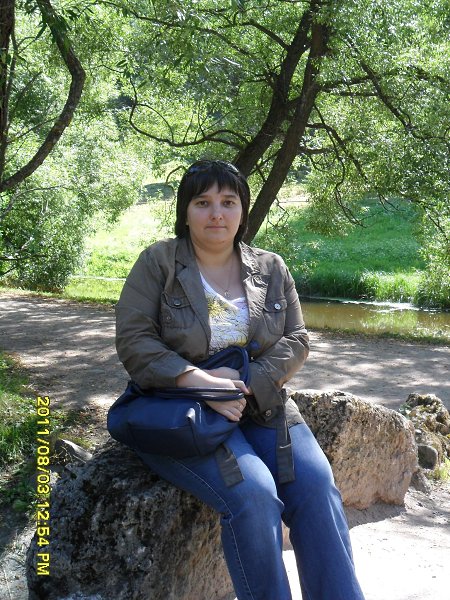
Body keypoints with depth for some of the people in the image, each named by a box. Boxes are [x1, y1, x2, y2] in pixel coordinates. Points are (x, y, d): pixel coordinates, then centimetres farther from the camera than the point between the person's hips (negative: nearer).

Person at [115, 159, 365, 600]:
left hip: (260, 405, 4)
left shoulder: (271, 269, 10)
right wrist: (197, 381, -22)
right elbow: (133, 340, -7)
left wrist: (247, 383, -15)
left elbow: (295, 340, 4)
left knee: (316, 485, -21)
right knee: (253, 494, -27)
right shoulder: (157, 263, 0)